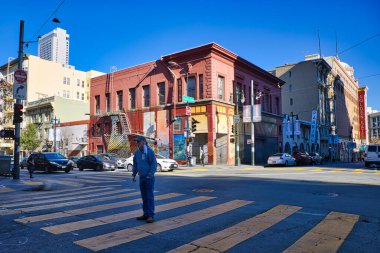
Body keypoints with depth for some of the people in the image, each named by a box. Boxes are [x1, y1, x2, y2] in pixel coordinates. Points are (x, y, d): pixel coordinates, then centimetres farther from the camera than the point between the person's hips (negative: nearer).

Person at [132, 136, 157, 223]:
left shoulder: (149, 151, -13)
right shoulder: (137, 152, 8)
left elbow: (154, 164, -14)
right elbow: (135, 164, 16)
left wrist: (150, 175, -20)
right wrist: (133, 174, 10)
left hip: (149, 178, -7)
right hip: (141, 177, 7)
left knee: (150, 196, -4)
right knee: (144, 196, 12)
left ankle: (151, 216, 2)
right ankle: (146, 214, 22)